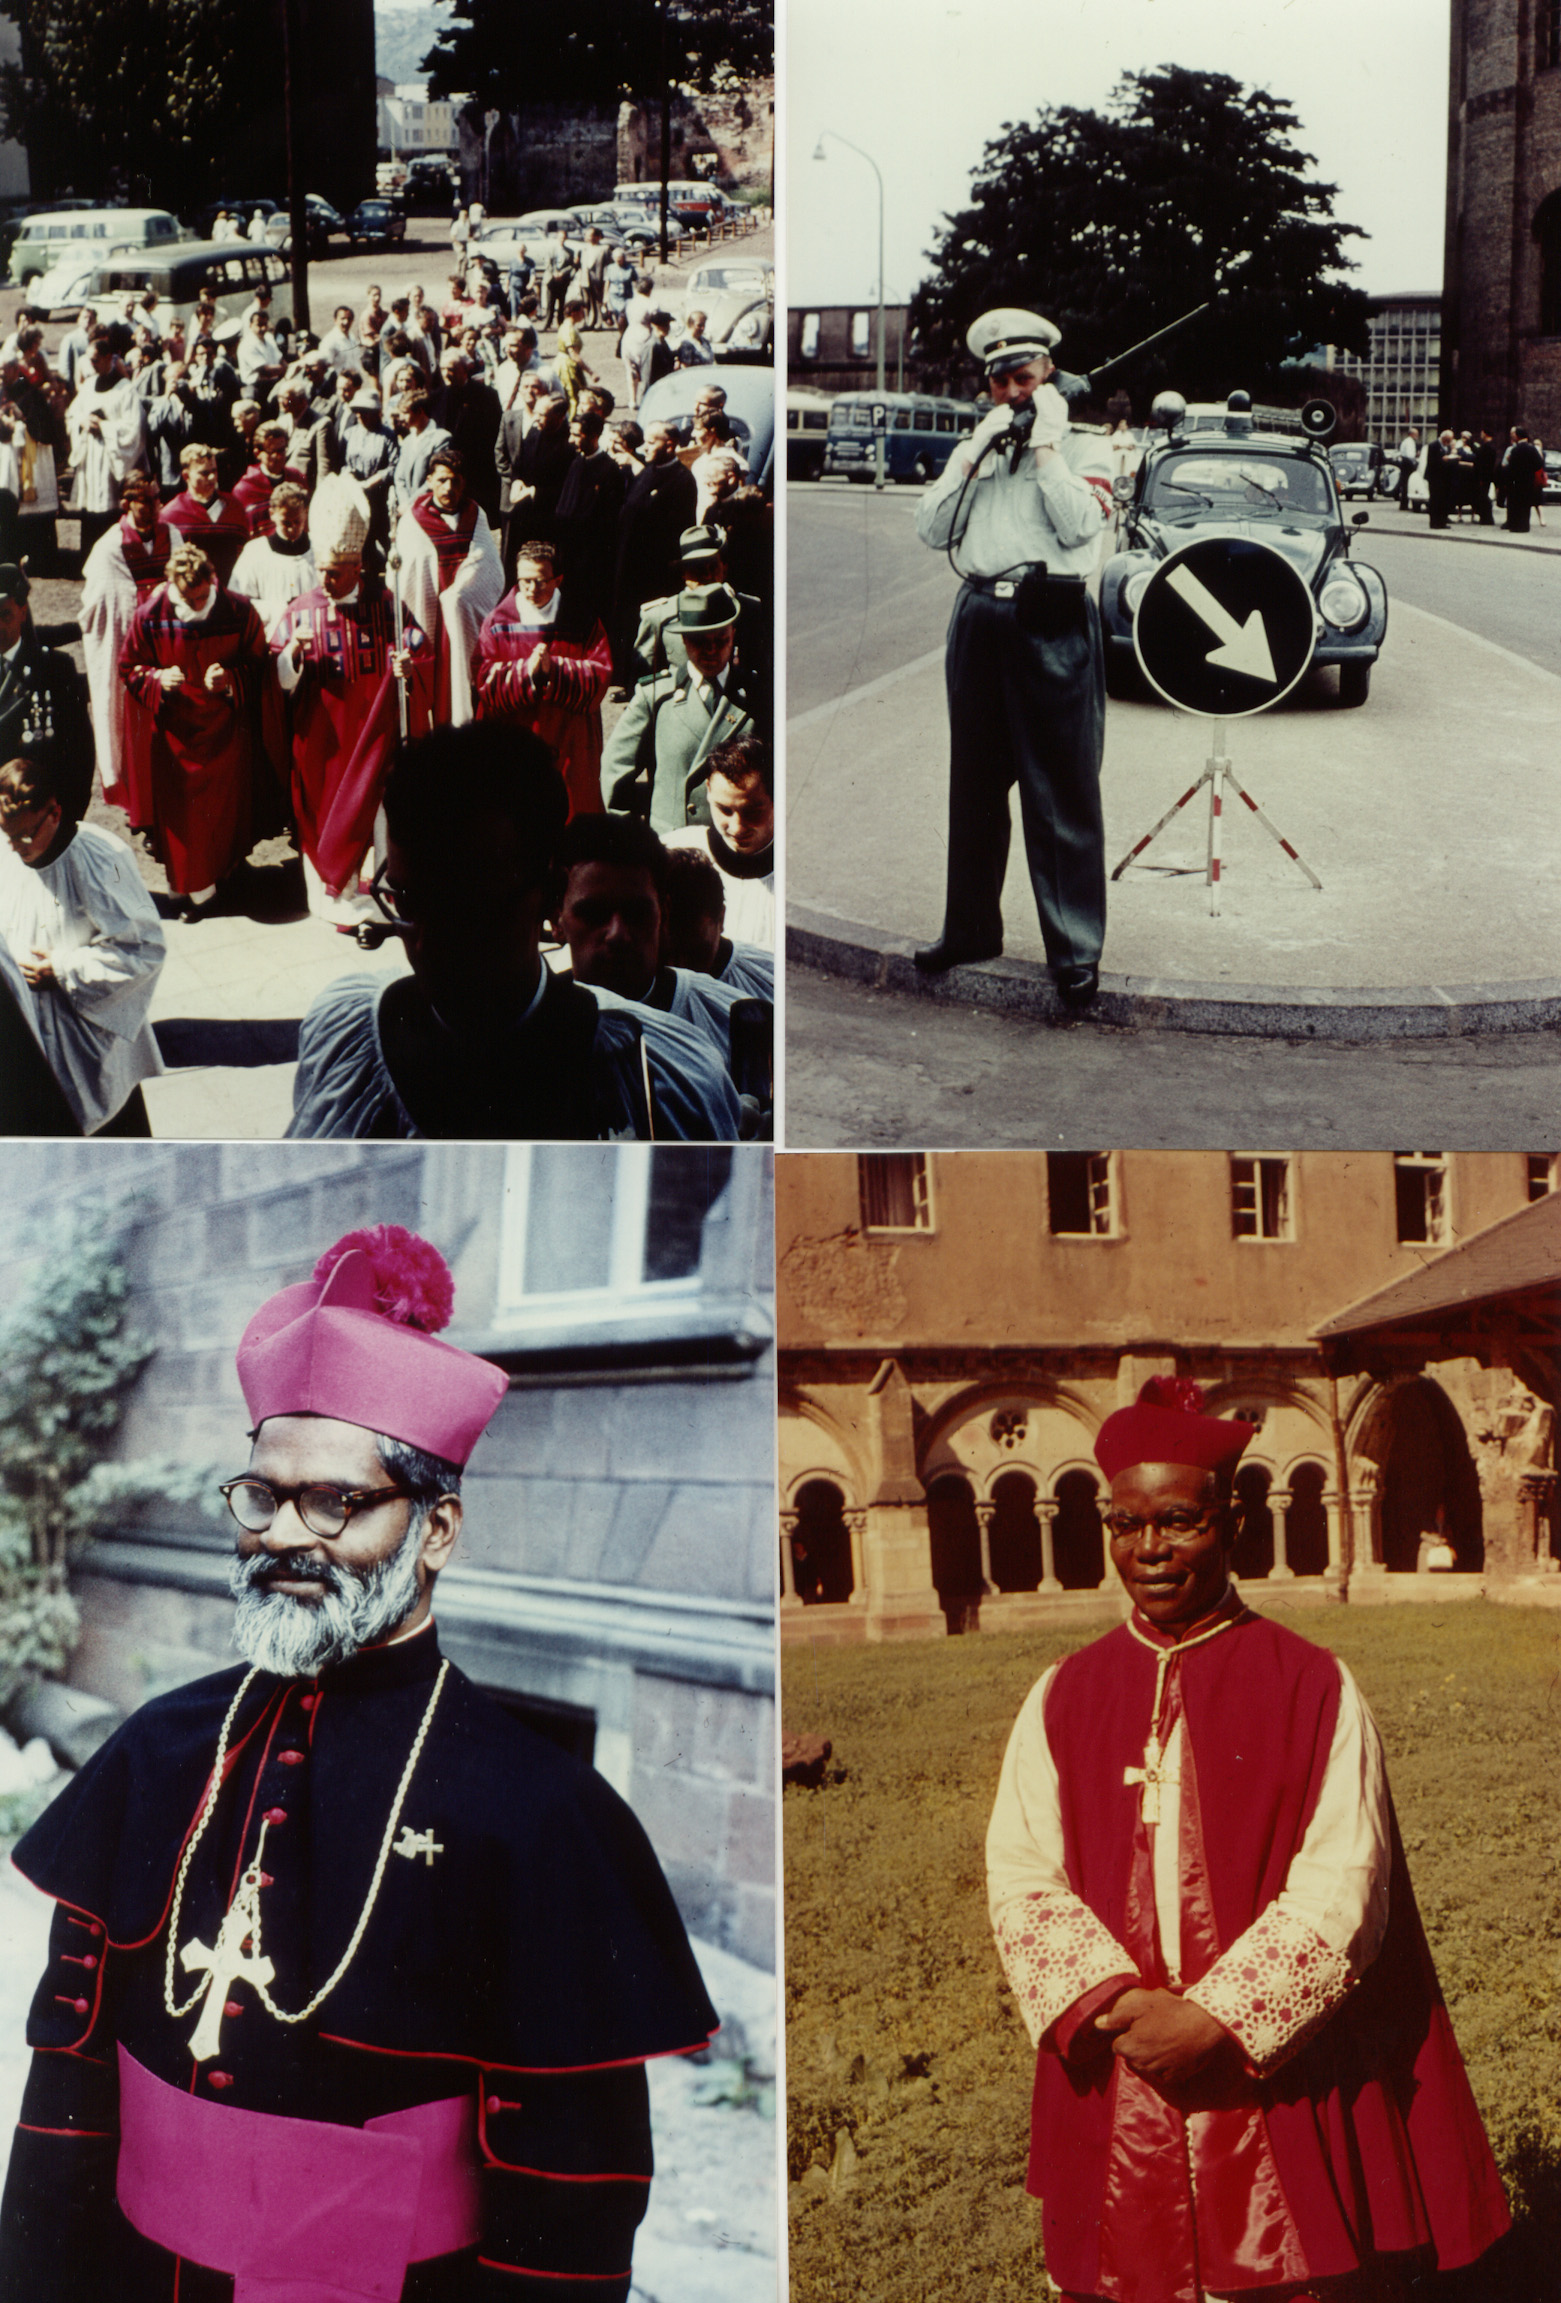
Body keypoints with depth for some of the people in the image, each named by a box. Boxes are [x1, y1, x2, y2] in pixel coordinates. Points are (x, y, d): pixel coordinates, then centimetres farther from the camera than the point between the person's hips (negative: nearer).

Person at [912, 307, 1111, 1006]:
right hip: (978, 618, 5)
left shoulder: (1077, 448, 6)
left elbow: (1079, 524, -12)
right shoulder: (972, 449, 19)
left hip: (1050, 621, -5)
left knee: (1061, 791, -5)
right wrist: (979, 451, 0)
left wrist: (1045, 443, -7)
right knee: (975, 783, 13)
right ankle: (971, 928, 25)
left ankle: (1075, 949, -2)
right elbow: (931, 528, 7)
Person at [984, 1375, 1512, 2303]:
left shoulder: (1315, 1690, -3)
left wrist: (1218, 2022, -17)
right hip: (1114, 2098, 2)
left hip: (1278, 2082, -2)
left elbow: (1341, 1888, -9)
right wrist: (1116, 2004, -17)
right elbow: (1022, 1877, -1)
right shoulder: (1062, 1698, 5)